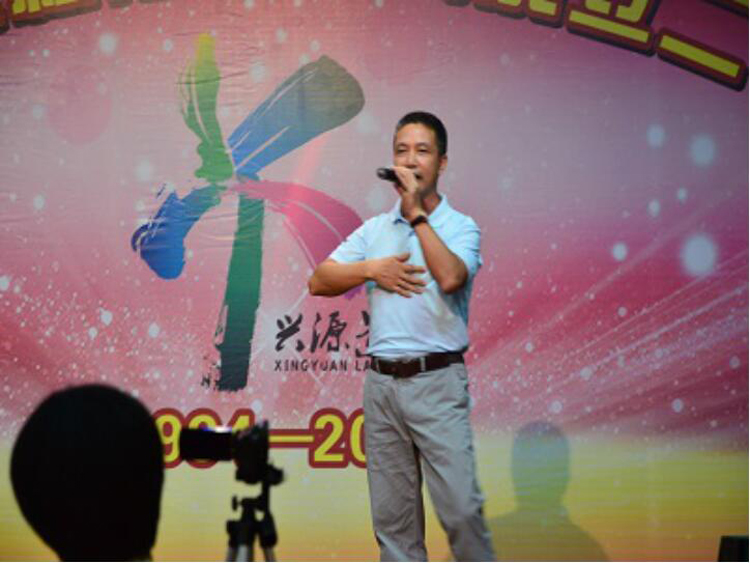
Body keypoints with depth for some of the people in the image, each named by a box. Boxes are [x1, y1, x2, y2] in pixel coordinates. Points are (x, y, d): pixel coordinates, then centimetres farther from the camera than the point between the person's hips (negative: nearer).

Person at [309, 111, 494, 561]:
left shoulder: (460, 227, 0)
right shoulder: (374, 229, 14)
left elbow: (450, 277, -21)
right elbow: (319, 281, 10)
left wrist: (416, 211, -16)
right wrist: (373, 269, -5)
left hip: (437, 382, -4)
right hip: (382, 382, 5)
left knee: (462, 507, -7)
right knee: (391, 514, 8)